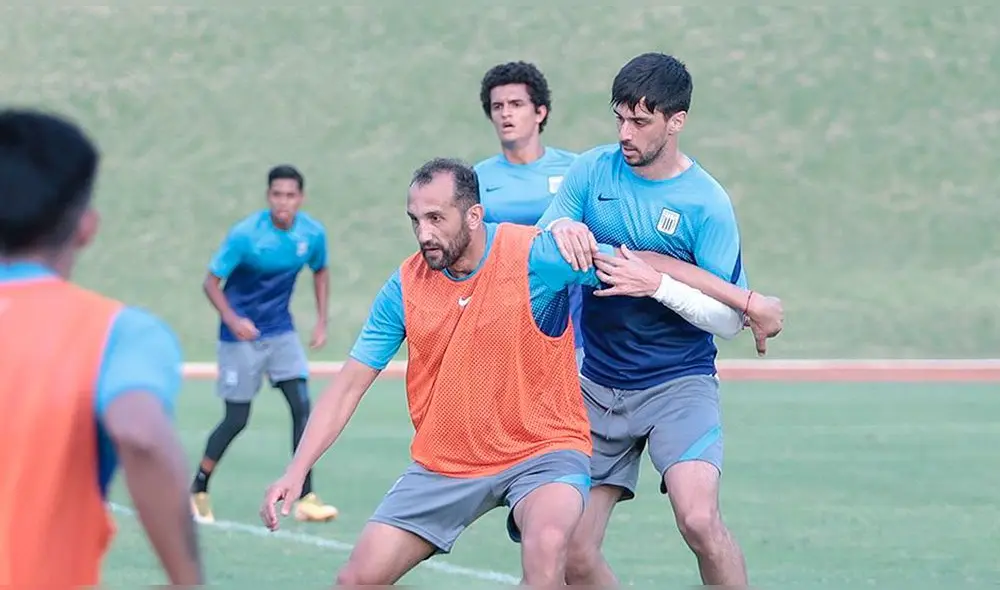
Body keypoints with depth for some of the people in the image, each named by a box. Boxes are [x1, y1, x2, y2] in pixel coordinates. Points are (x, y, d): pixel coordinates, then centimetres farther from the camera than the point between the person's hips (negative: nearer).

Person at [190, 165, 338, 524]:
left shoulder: (313, 234, -8)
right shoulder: (244, 235, -21)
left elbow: (320, 272, 14)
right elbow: (211, 282, -15)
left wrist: (322, 321, 6)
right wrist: (232, 320, -31)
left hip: (281, 332, 4)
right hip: (242, 335, -4)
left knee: (302, 406, -9)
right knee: (236, 419, -1)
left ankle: (306, 498, -6)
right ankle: (198, 491, 18)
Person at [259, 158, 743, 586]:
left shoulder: (535, 256, -16)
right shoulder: (405, 286, -5)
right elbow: (348, 387, 0)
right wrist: (296, 472, -9)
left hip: (543, 451, -4)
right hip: (443, 465, 4)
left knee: (546, 544, -35)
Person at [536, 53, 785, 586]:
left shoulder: (707, 203, -9)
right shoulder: (592, 171, 3)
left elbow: (719, 313, -11)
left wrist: (653, 276, -24)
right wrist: (562, 229, -22)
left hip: (678, 382, -4)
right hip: (598, 381, 4)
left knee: (698, 519, -27)